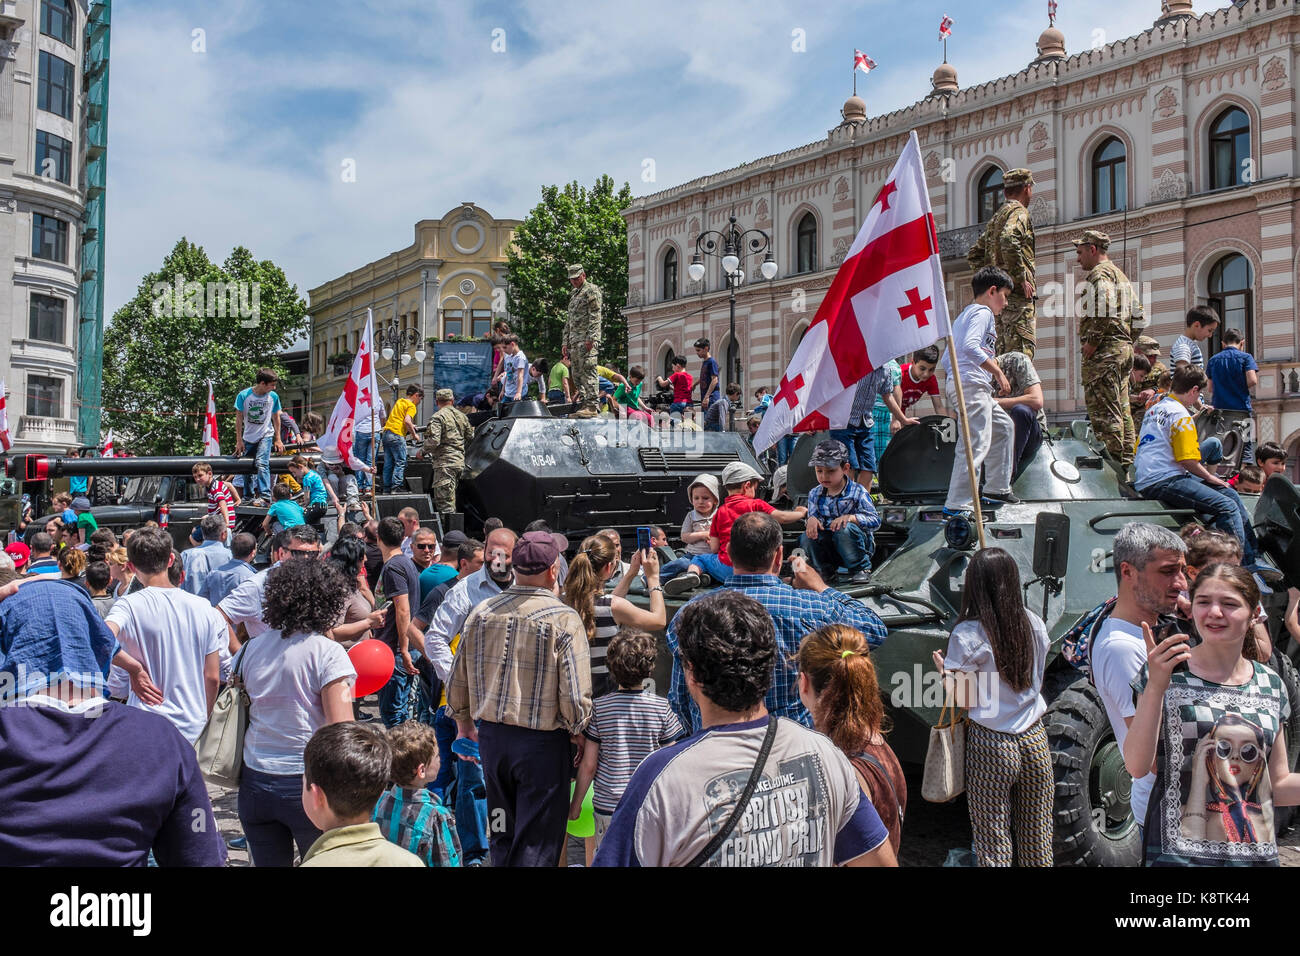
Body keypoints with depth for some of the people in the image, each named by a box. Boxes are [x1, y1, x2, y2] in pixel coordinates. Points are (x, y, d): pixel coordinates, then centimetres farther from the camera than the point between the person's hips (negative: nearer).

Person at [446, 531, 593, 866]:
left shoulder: (482, 612, 0)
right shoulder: (564, 619, -15)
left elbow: (458, 681, 9)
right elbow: (575, 697, -17)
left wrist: (464, 722, 25)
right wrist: (578, 733, 1)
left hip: (491, 736, 5)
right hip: (543, 742, -5)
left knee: (502, 834, 21)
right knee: (537, 841, 6)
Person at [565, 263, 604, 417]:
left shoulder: (592, 290, -2)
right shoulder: (574, 294, 25)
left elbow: (595, 316, -12)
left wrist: (591, 338, -21)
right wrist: (566, 342, 20)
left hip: (587, 339, -9)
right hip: (575, 340, 9)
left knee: (588, 371, -15)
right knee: (577, 375, 7)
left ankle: (592, 406, -18)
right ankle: (582, 404, 9)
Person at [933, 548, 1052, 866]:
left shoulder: (967, 635, -14)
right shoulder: (1034, 624, 1)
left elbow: (964, 699, -11)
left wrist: (943, 670, 6)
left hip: (991, 747, -5)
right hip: (1035, 741, 5)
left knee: (994, 843, 5)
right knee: (1037, 840, 17)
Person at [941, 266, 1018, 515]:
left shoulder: (964, 315, 26)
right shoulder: (983, 313, -4)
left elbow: (946, 359, 24)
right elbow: (970, 346, -22)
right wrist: (999, 372, -18)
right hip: (971, 385, -11)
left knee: (1004, 427, 22)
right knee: (976, 445, -14)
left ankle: (997, 487, 26)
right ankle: (957, 504, -16)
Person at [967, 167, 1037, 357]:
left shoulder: (996, 217, 23)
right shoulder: (1019, 211, -4)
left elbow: (973, 255, 25)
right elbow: (1008, 240, -24)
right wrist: (1022, 278, -20)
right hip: (1015, 293, -9)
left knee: (1003, 352, 9)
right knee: (1022, 350, -14)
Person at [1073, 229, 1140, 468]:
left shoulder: (1099, 274, -8)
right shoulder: (1120, 274, 24)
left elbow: (1103, 313, -22)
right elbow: (1138, 315, 23)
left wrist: (1090, 344, -18)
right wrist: (1127, 340, 20)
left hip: (1105, 350, -11)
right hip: (1124, 347, 11)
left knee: (1103, 409, -11)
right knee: (1121, 408, 13)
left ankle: (1111, 459, -14)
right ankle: (1127, 461, 16)